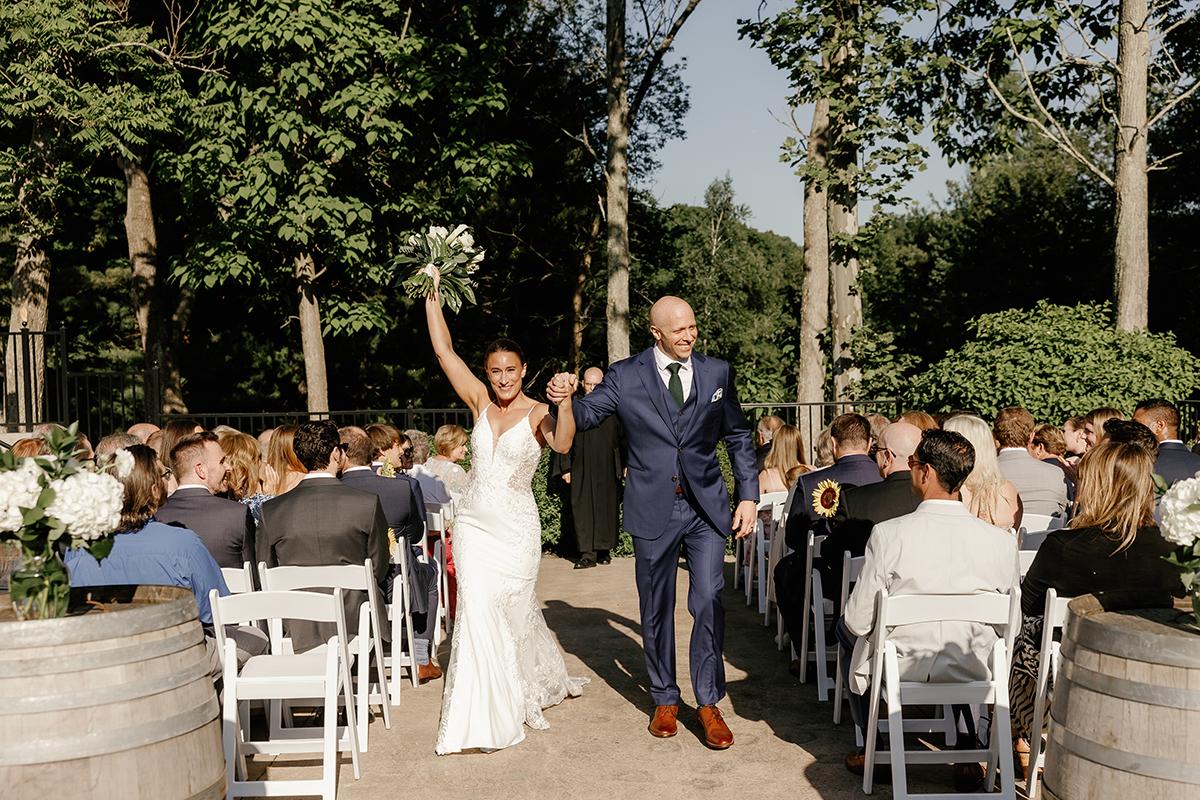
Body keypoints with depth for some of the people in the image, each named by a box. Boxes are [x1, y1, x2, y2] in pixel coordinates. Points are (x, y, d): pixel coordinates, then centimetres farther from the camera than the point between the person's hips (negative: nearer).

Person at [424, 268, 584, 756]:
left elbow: (562, 445, -29)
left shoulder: (538, 414, -7)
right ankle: (484, 714, 10)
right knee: (478, 611, -3)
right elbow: (443, 350, 1)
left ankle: (532, 690, 32)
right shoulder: (481, 403, 4)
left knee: (514, 613, 6)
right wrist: (432, 295, -3)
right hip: (473, 525, 3)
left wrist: (566, 405, -48)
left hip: (515, 529, -3)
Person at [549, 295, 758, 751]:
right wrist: (564, 400, -29)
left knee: (708, 602, -7)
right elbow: (586, 415, -6)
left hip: (706, 507, 1)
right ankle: (664, 700, 25)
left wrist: (748, 495, 5)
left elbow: (738, 437, 11)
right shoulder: (625, 376, -1)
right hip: (653, 509, 0)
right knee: (656, 609, 10)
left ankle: (708, 701, 5)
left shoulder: (717, 372, 5)